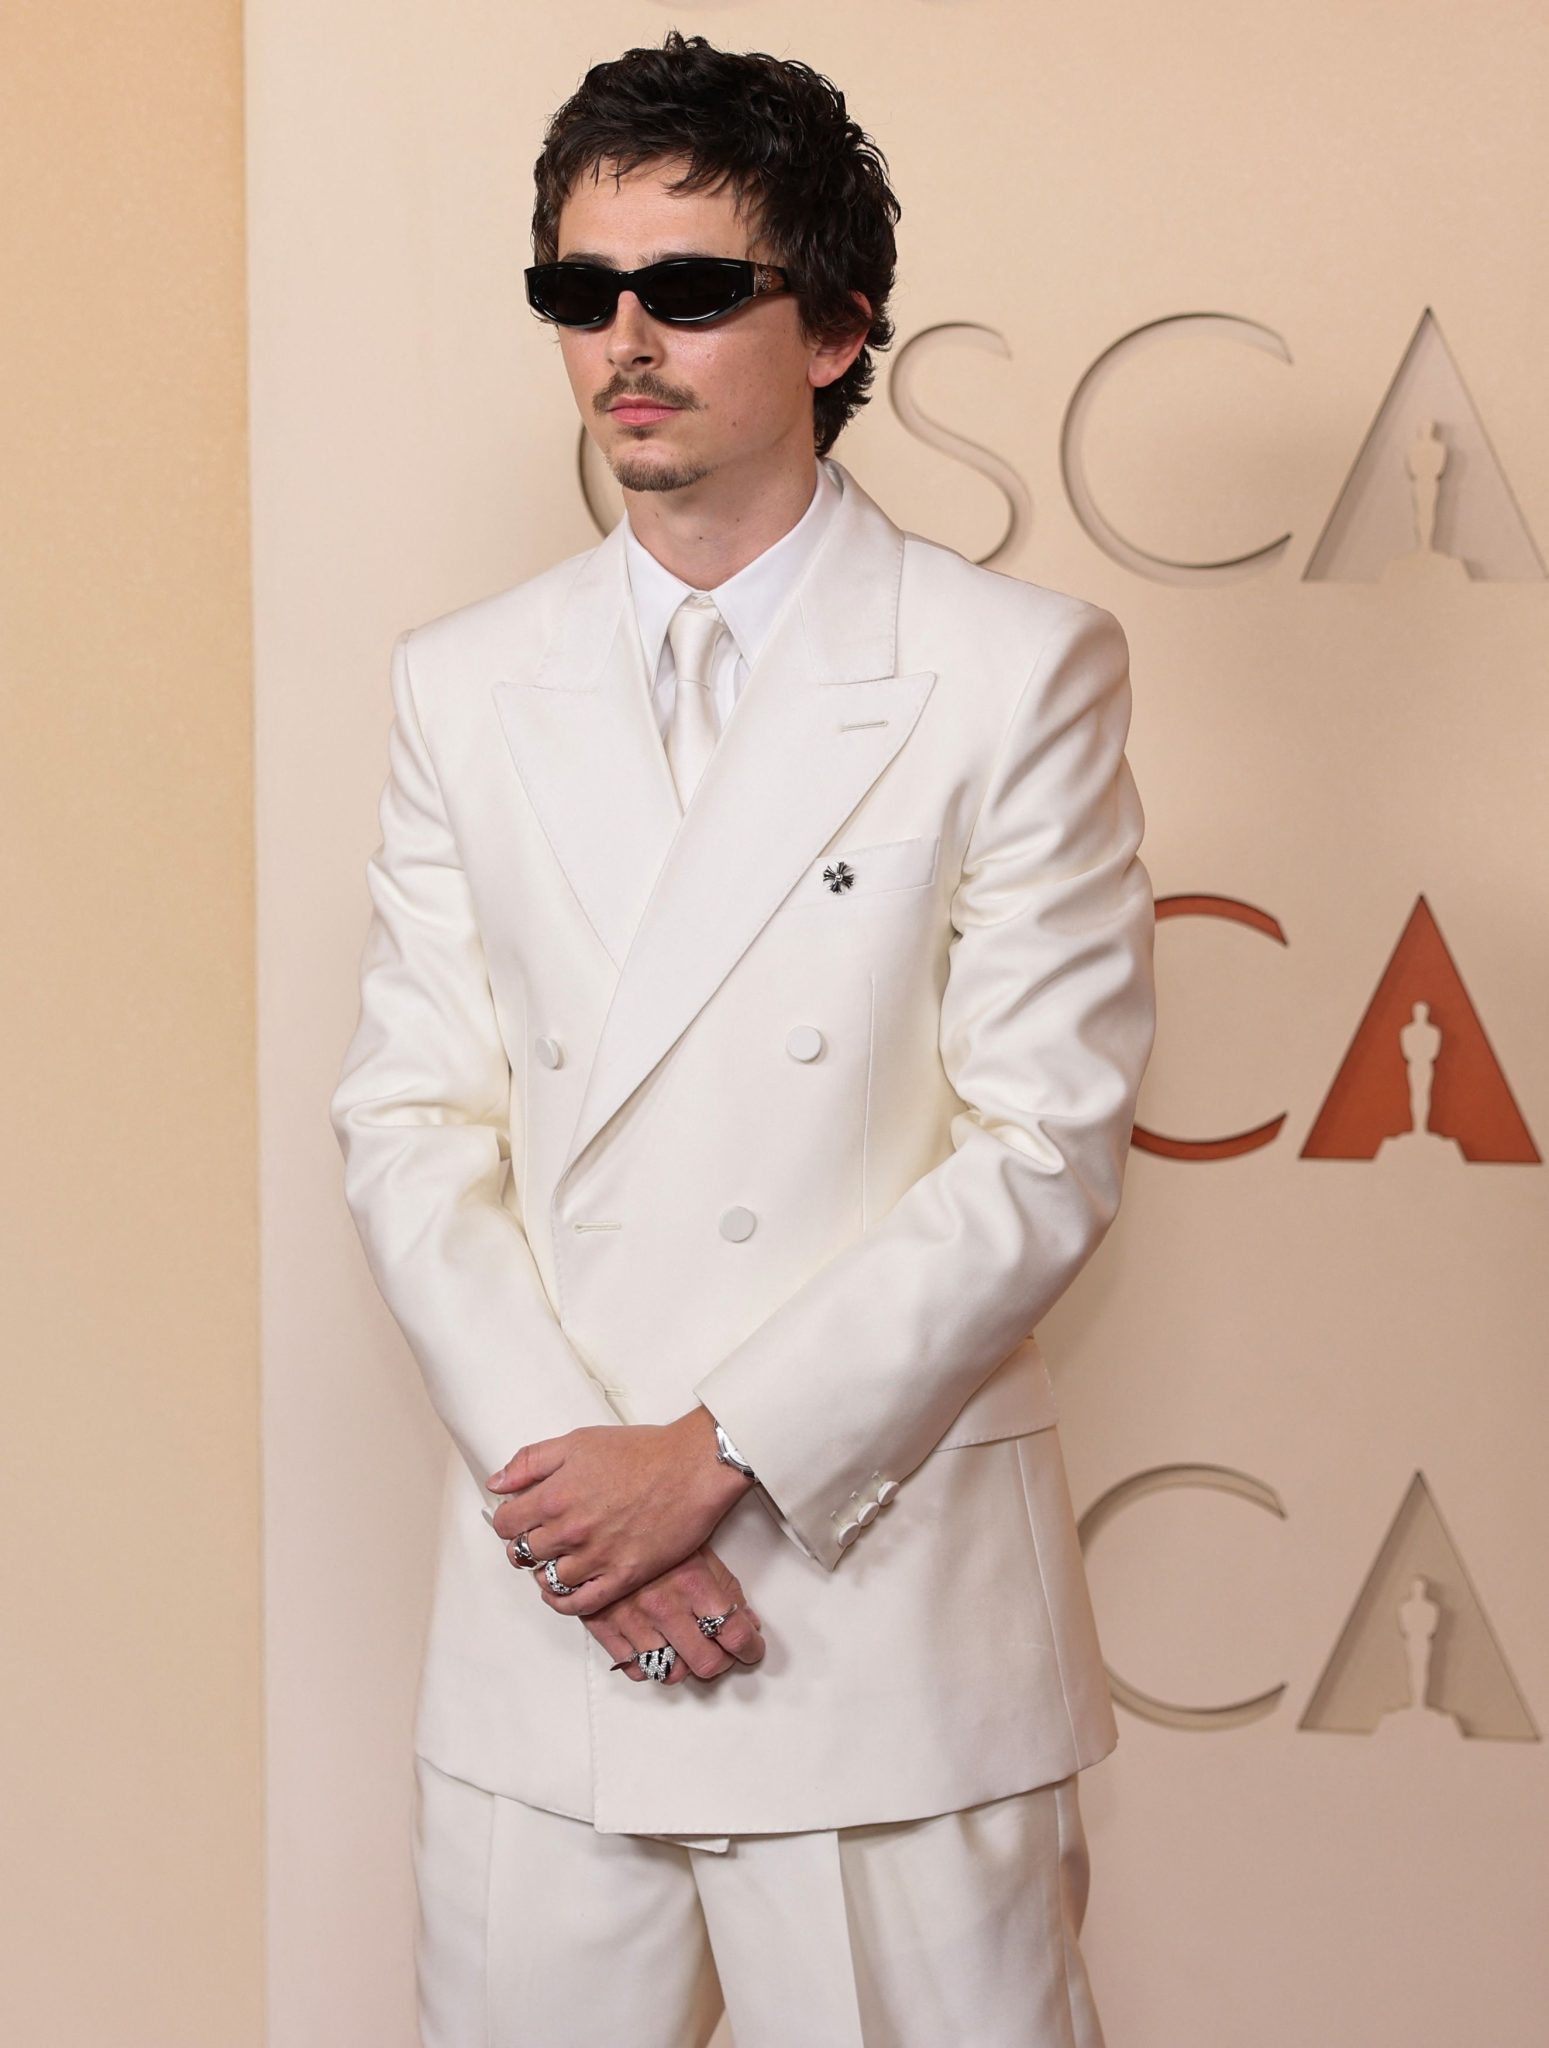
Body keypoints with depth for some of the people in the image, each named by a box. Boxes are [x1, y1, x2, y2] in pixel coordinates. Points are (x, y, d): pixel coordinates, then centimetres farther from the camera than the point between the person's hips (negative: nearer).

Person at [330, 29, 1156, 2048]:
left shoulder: (1017, 673, -3)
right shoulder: (465, 688, 9)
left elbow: (1050, 1148, -8)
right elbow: (408, 1120, 6)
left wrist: (719, 1457, -12)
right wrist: (553, 1467, -8)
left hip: (889, 1601, -3)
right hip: (544, 1609, 3)